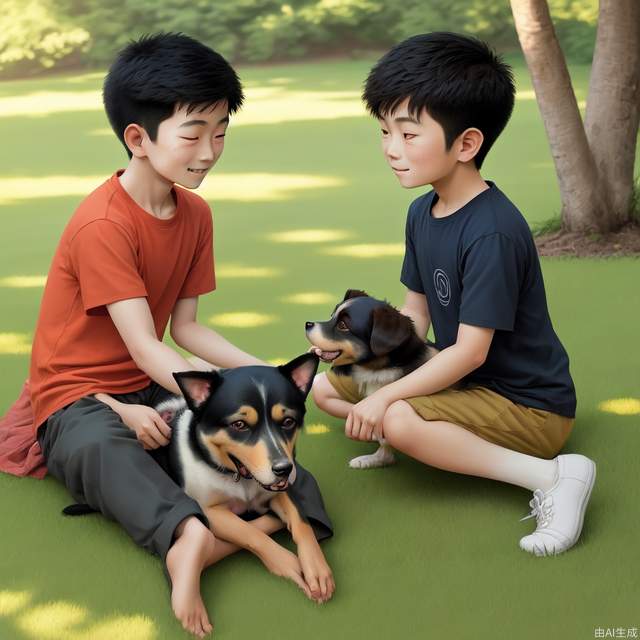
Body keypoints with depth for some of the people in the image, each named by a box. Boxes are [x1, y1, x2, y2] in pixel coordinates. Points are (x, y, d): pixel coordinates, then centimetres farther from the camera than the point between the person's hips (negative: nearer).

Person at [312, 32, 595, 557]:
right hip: (464, 381, 9)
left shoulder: (492, 232, -27)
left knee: (400, 422, -34)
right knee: (324, 386, 10)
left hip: (528, 405, -9)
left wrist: (385, 397, -22)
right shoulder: (422, 213, 1)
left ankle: (551, 475, -25)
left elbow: (470, 352, -26)